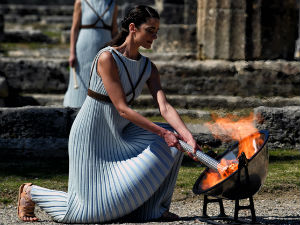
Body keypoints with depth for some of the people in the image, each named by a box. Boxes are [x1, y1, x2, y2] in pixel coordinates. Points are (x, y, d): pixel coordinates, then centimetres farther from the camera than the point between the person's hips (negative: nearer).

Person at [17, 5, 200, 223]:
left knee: (171, 142, -11)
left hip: (120, 135, 7)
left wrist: (189, 137, -25)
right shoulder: (107, 58, -21)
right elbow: (122, 109, -24)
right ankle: (31, 192, 18)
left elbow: (165, 107, -9)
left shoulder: (148, 68, 2)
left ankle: (153, 207, 2)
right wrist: (162, 132, -28)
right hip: (92, 136, -7)